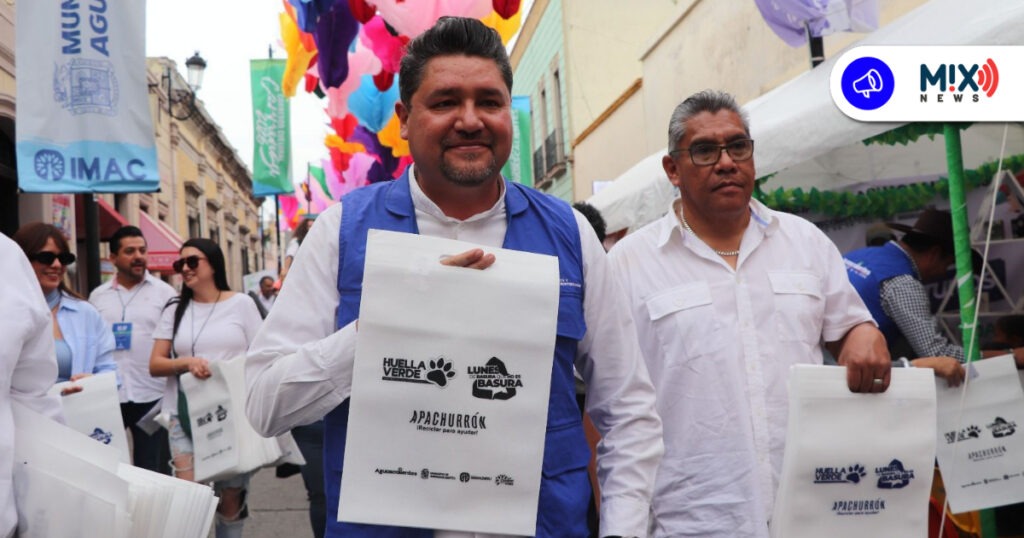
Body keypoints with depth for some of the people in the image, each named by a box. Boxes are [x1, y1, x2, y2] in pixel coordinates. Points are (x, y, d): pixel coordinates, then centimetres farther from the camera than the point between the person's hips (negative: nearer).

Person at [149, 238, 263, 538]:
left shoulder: (241, 304, 4)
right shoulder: (174, 310, 10)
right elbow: (155, 365, 7)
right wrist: (187, 362, -14)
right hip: (184, 415, 1)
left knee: (231, 497, 8)